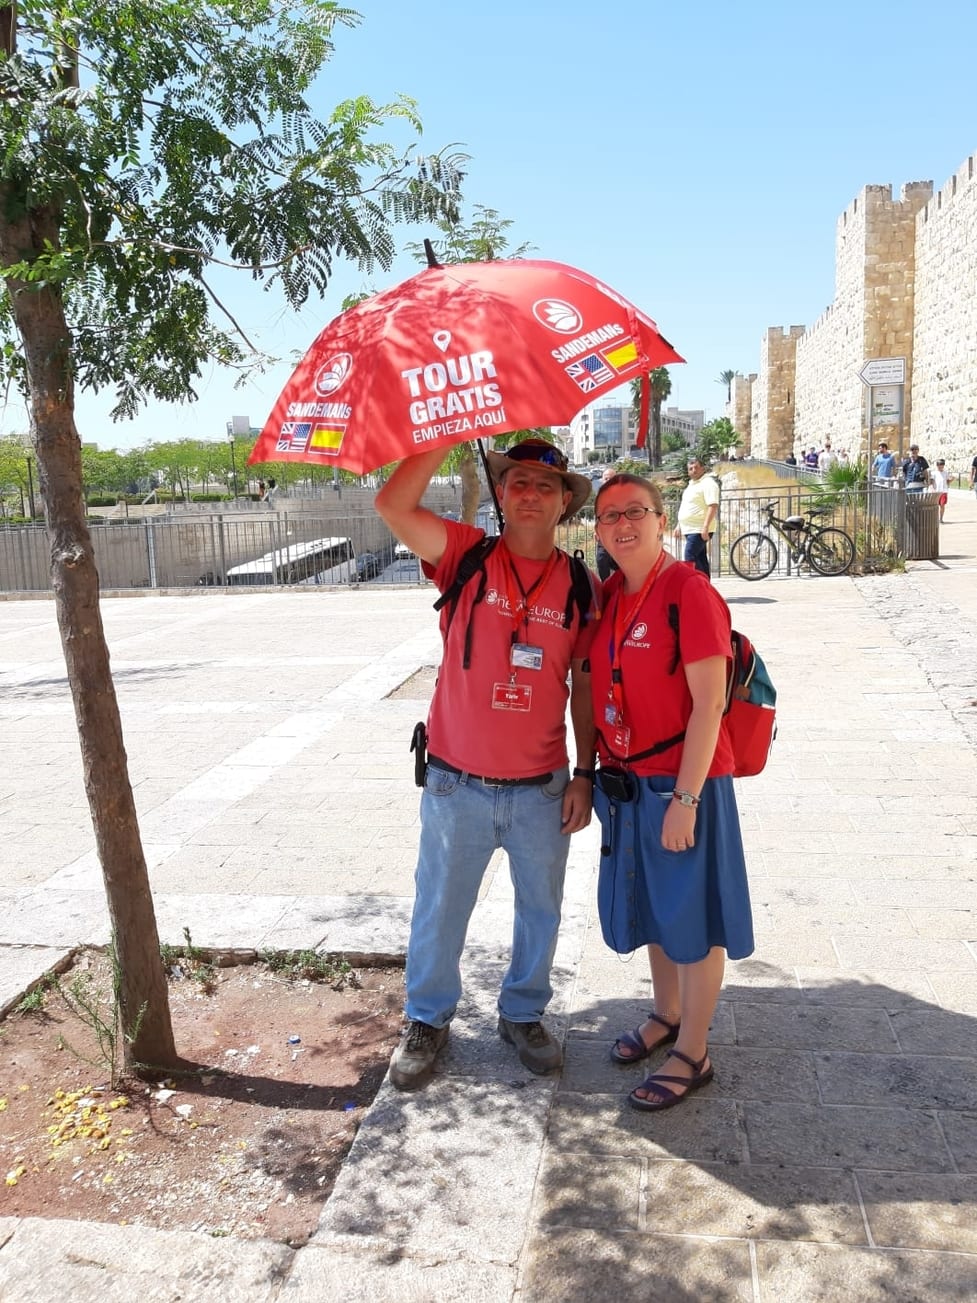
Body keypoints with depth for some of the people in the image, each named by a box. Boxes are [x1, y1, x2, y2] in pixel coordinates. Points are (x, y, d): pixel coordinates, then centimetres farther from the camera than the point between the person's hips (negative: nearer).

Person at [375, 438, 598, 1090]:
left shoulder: (581, 585, -1)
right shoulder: (466, 555, -6)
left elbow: (584, 684, 5)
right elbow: (393, 504, -22)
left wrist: (585, 774, 2)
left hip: (542, 789, 2)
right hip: (458, 785, -2)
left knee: (540, 909, 18)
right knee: (441, 909, 14)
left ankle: (524, 1013, 42)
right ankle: (428, 1021, 37)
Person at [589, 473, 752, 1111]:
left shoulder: (690, 592, -17)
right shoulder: (607, 595, 5)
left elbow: (708, 706, -19)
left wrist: (684, 799, -19)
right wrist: (594, 772, 9)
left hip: (683, 782, -7)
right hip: (626, 782, 7)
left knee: (692, 919, 7)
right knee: (651, 905, 22)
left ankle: (693, 1053, 23)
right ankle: (666, 1015, 43)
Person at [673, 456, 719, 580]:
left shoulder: (708, 483, -10)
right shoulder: (691, 484, 19)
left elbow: (713, 506, -20)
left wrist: (705, 527, -27)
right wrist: (679, 525, 22)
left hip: (699, 530, -9)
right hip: (690, 529, 9)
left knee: (690, 558, -16)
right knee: (700, 559, 9)